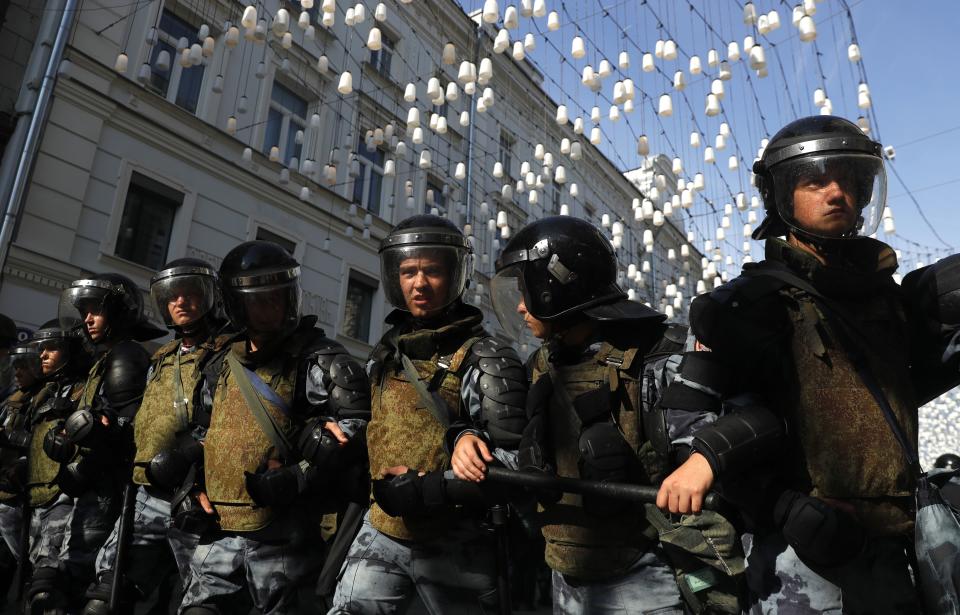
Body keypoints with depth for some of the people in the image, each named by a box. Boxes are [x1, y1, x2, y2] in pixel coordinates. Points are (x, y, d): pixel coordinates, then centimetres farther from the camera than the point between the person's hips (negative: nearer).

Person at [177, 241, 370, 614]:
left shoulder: (318, 360, -8)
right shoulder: (220, 365, 13)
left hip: (282, 537, -5)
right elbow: (195, 433, 25)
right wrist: (191, 491, 11)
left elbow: (359, 423, -19)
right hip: (219, 531, 6)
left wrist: (296, 478, -23)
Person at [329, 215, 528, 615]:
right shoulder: (386, 353, 7)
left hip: (453, 544, -4)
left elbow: (513, 461, -18)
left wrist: (427, 491, -22)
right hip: (382, 532, 5)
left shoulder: (485, 359, -13)